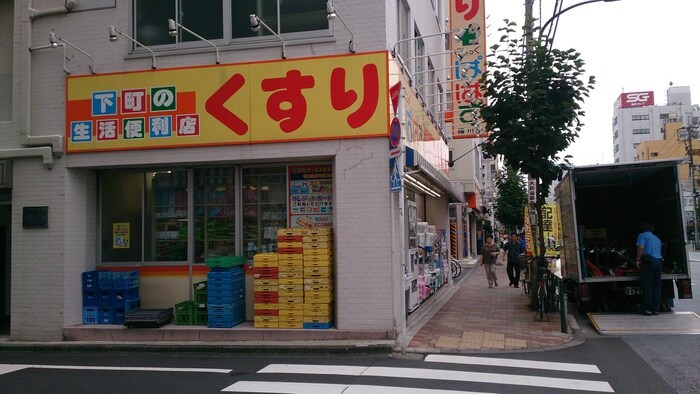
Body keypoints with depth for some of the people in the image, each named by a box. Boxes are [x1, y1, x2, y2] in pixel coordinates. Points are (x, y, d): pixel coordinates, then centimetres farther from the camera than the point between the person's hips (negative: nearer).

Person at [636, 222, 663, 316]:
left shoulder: (642, 235, 4)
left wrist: (638, 260, -7)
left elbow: (641, 247, -12)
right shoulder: (657, 239, 25)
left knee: (647, 286, -5)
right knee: (657, 287, 9)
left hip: (648, 261, -6)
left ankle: (648, 309, -6)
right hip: (658, 261, 6)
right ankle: (656, 309, 9)